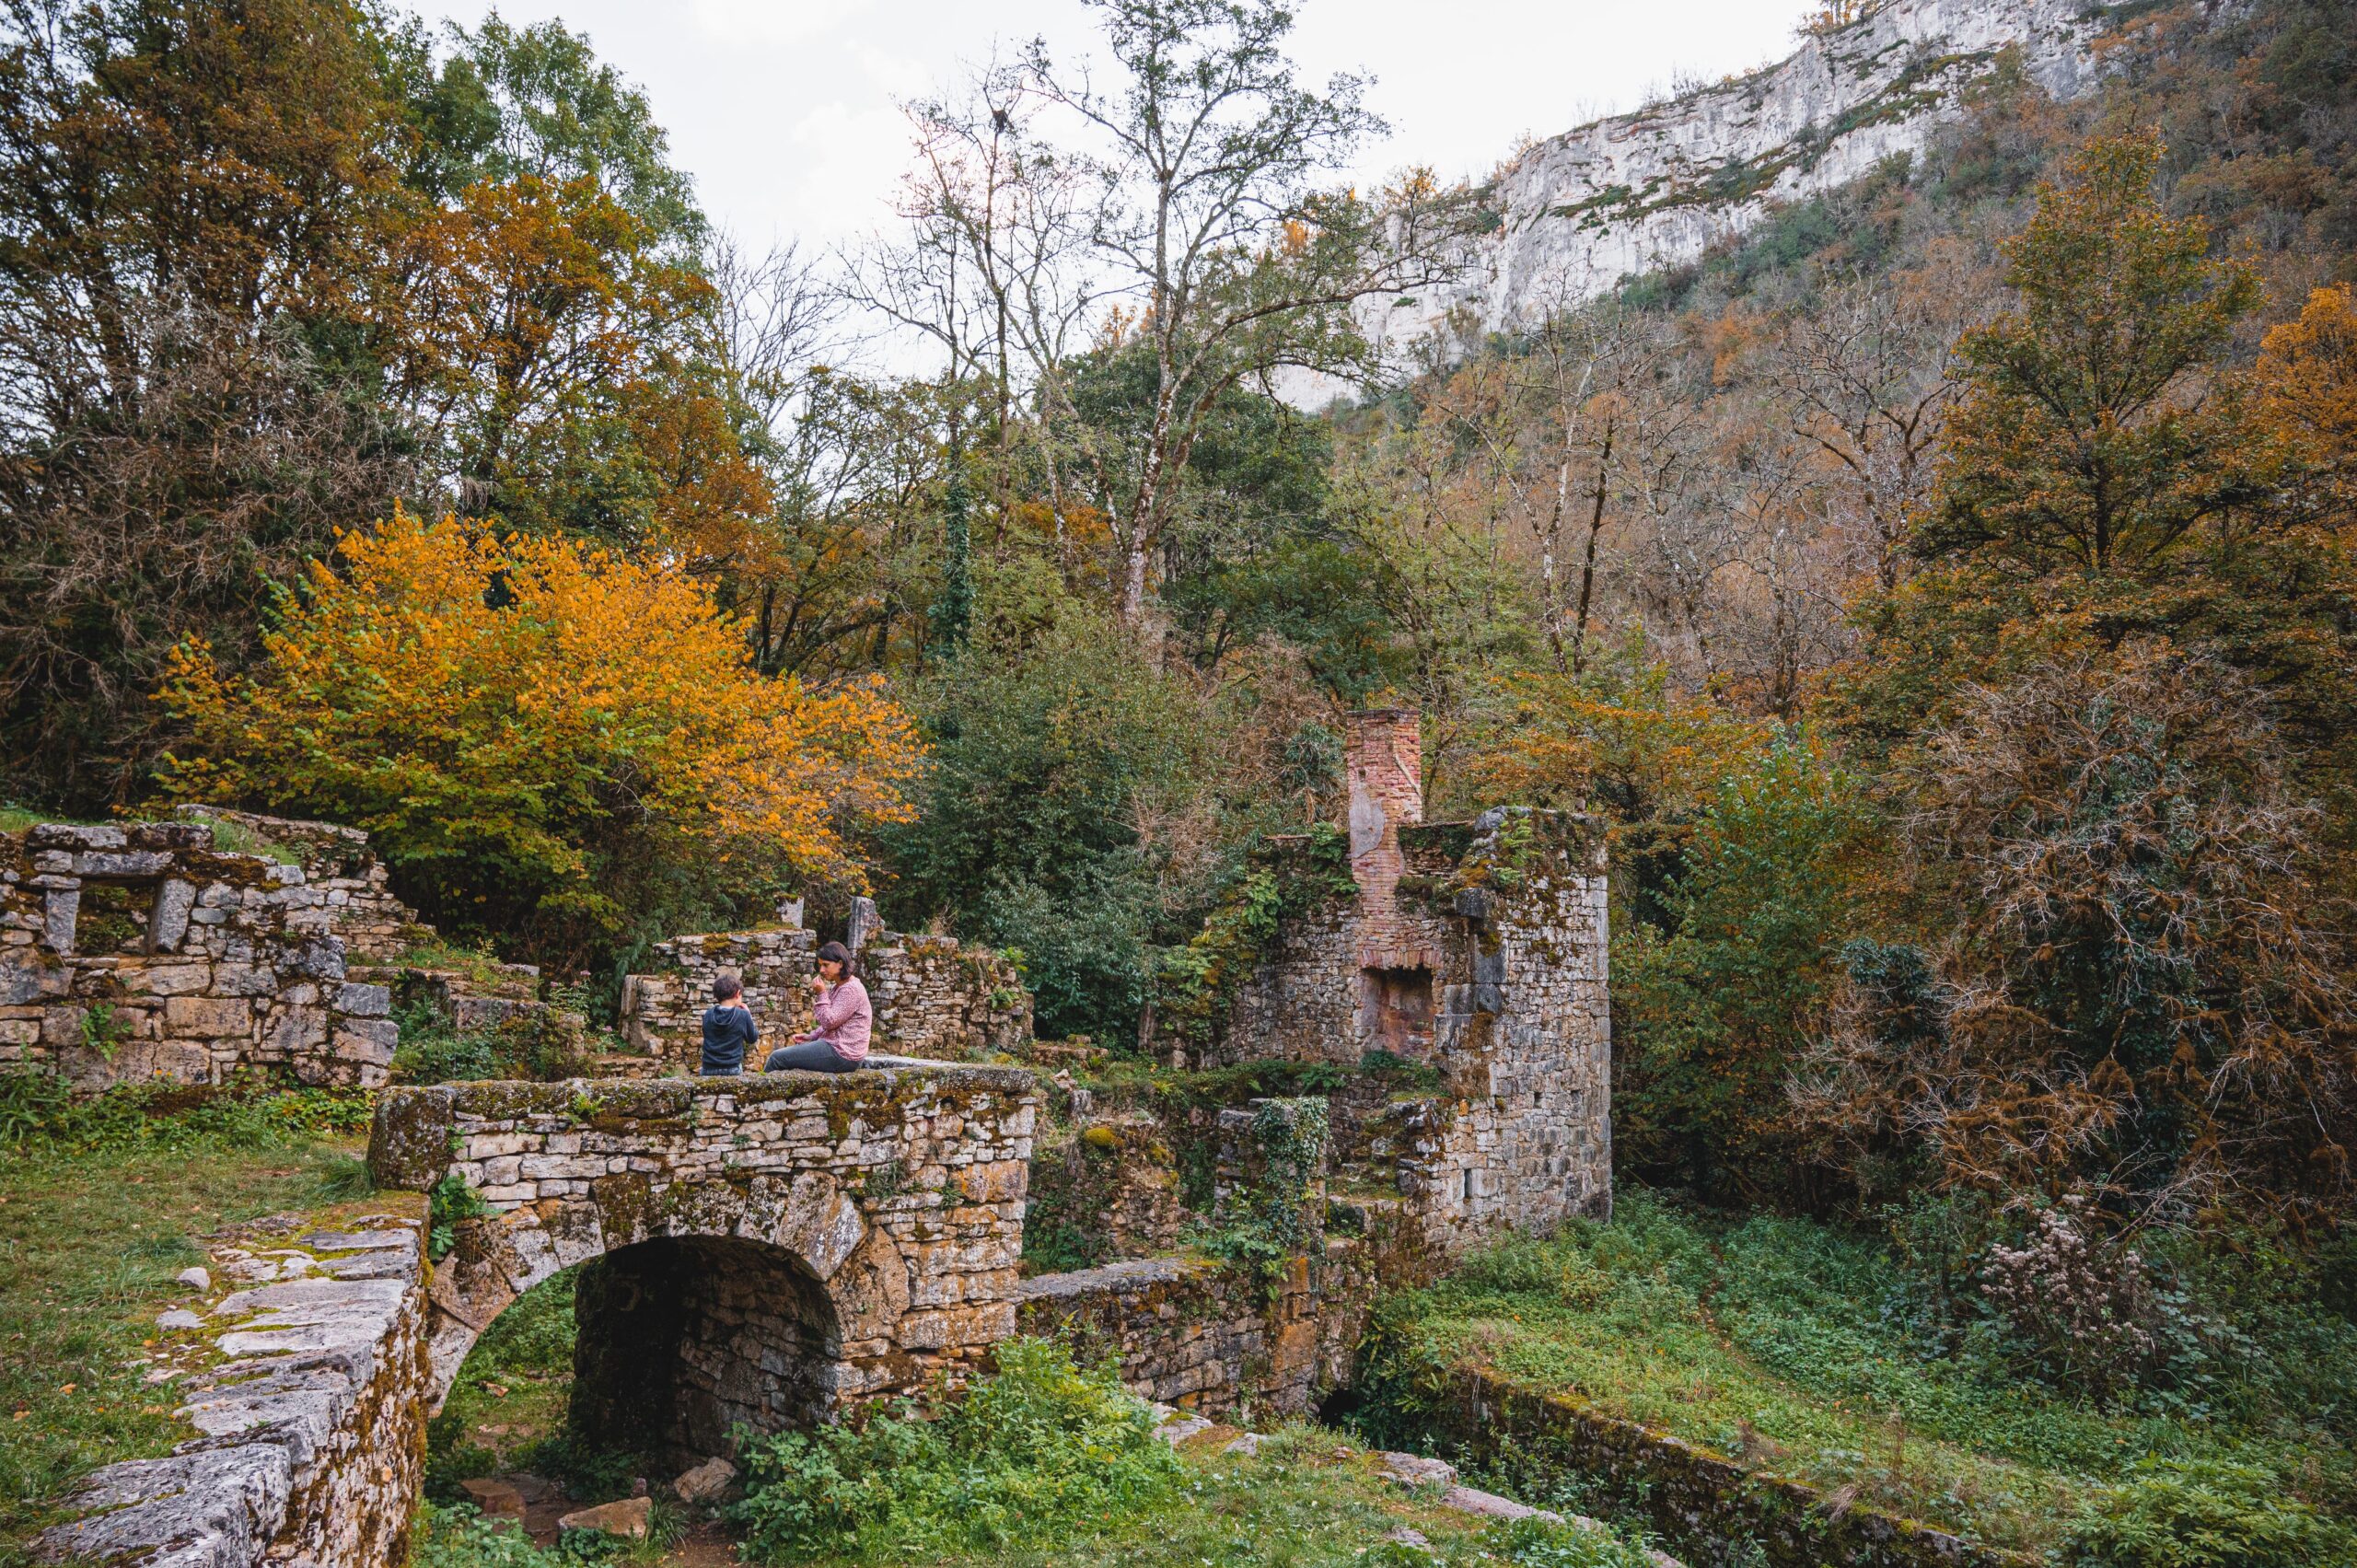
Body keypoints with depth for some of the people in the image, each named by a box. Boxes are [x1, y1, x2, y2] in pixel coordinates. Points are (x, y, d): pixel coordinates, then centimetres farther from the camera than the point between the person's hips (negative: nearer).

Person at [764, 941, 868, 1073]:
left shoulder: (851, 989, -16)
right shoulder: (837, 987, 15)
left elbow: (829, 1022, -19)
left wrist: (821, 994, -14)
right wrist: (811, 1036, 9)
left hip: (842, 1054, -10)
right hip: (834, 1045, 10)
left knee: (777, 1057, -6)